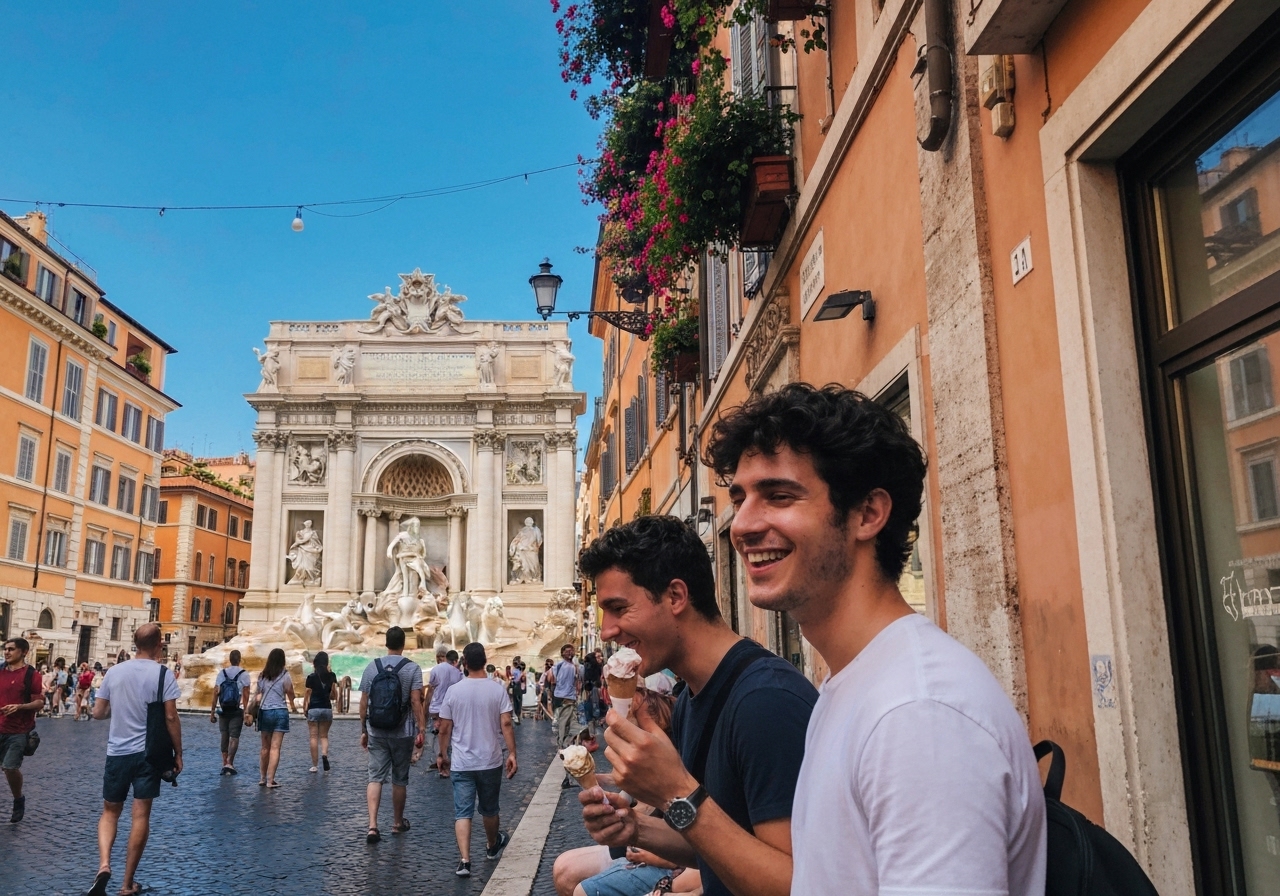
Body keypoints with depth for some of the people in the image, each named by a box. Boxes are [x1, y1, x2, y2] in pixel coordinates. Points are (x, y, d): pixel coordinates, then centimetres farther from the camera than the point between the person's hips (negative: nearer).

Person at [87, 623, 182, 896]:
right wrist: (178, 753, -1)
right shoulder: (163, 673, -8)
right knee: (141, 815, 4)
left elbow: (98, 713, 8)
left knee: (110, 812, 15)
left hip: (117, 752, 3)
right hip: (148, 752, -3)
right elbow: (170, 717, -10)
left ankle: (103, 865, -8)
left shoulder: (114, 671, 2)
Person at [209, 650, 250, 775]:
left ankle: (225, 763, 15)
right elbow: (246, 695, -7)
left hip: (223, 710, 3)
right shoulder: (244, 674, -4)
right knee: (234, 737, -1)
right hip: (237, 711, -3)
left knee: (224, 737, 12)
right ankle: (229, 763, -12)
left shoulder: (221, 673, 4)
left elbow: (215, 694, 2)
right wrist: (246, 712, -4)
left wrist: (212, 712, 6)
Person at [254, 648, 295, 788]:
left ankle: (262, 778, 19)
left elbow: (258, 696, 2)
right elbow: (290, 694, 2)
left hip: (264, 712, 4)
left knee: (265, 747, 15)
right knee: (275, 748, -3)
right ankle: (270, 780, -5)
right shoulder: (285, 675, -5)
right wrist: (292, 704, 22)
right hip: (280, 712, -4)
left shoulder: (262, 675, 5)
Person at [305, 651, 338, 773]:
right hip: (327, 708, 2)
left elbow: (308, 695, -4)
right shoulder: (331, 676, 1)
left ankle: (315, 765, 5)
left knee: (313, 737, 4)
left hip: (313, 709, -2)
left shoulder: (311, 677, -6)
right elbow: (334, 696, 2)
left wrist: (305, 708, 8)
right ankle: (324, 754, -14)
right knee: (324, 736, 14)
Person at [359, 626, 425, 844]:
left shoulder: (372, 667, 1)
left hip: (376, 733, 1)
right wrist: (421, 730, -6)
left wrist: (363, 731, 12)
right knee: (400, 779, 12)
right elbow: (415, 701, -11)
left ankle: (372, 826, -10)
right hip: (402, 733, -1)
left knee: (375, 777, 2)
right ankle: (397, 823, 26)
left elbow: (363, 702, 3)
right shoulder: (412, 668, -7)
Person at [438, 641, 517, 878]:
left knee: (462, 813, 1)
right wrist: (512, 754, -5)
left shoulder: (454, 691, -5)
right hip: (491, 761, 1)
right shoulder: (497, 689, -8)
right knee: (489, 810, 19)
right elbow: (506, 724, -11)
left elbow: (445, 728, 0)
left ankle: (464, 861, -11)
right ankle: (493, 846, 41)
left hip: (462, 763, -1)